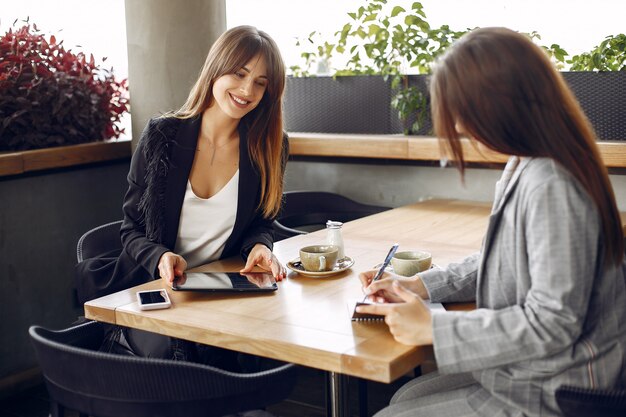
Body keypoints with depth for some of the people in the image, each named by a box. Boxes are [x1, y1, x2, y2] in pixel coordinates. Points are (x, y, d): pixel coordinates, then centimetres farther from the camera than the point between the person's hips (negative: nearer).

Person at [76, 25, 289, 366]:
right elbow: (133, 229, 2)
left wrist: (259, 245, -11)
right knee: (169, 350, -32)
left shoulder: (270, 147, 1)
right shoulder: (161, 137, -3)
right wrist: (160, 257, -21)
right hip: (154, 289, -1)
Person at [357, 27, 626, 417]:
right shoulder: (524, 167, 3)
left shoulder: (550, 187, -28)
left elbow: (551, 324, -28)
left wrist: (433, 327, -20)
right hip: (526, 374, 10)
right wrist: (419, 286, 6)